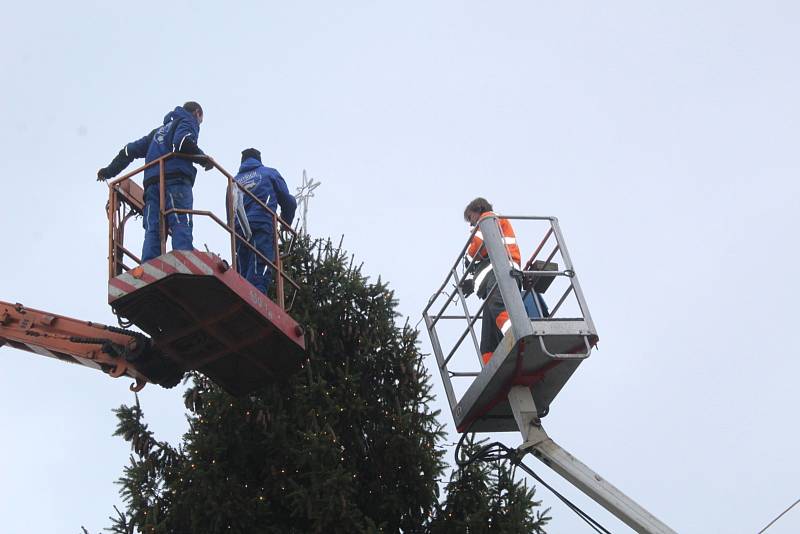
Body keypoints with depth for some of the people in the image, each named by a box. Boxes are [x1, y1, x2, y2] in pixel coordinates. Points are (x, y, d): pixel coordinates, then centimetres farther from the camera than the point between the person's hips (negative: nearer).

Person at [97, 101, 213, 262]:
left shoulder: (159, 131, 37)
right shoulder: (189, 121, 16)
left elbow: (131, 149, 34)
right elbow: (182, 141, -7)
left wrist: (110, 170, 40)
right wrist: (202, 157, 2)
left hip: (151, 182, 6)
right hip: (176, 179, -6)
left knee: (153, 230, -6)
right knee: (182, 224, -19)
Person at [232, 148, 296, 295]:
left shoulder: (235, 180, 26)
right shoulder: (270, 173, 17)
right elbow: (288, 202, 15)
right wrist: (286, 225, 31)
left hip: (239, 229, 4)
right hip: (262, 227, -4)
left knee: (244, 275, 7)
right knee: (259, 275, -18)